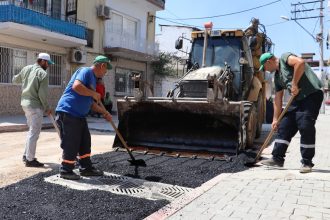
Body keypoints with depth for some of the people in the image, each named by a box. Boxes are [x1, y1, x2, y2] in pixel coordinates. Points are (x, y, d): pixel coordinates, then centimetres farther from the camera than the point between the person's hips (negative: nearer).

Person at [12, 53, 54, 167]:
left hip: (25, 103, 9)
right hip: (35, 105, -9)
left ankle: (26, 155, 26)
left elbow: (15, 80, 24)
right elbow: (42, 94, -17)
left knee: (32, 131, 20)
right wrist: (47, 108, -6)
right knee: (34, 133, -3)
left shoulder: (26, 69, 9)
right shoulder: (43, 73, -13)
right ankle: (30, 160, 2)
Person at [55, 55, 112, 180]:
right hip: (68, 113, -10)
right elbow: (76, 86, -30)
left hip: (79, 116, 10)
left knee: (85, 142, 14)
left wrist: (104, 112, 25)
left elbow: (90, 103, 26)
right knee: (71, 145, -2)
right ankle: (66, 171, 13)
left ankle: (86, 168, 24)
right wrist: (94, 94, -18)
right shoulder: (86, 71, -10)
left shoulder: (93, 79, 19)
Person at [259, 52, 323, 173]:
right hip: (297, 99, 9)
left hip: (312, 94, -9)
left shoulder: (284, 58, -4)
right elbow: (277, 100, 16)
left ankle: (307, 162, 0)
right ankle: (277, 158, 12)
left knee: (305, 127, -12)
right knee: (284, 126, 5)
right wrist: (275, 119, 13)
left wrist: (294, 84, -20)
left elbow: (300, 62, -25)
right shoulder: (277, 77, 18)